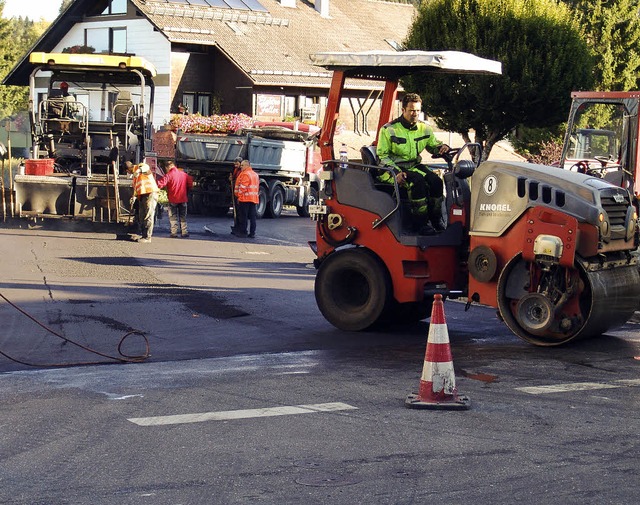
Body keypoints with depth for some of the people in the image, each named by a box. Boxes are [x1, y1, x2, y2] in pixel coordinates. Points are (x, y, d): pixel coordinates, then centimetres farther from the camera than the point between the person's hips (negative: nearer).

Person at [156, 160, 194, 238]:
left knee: (173, 217, 5)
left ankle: (174, 233, -1)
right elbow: (190, 184, 13)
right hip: (183, 199, 4)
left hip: (173, 199, -4)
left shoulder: (169, 175, -11)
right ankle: (184, 232, 8)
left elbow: (160, 184, -22)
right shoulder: (184, 174, 5)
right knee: (183, 217, 13)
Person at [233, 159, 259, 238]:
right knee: (252, 217, 6)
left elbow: (242, 187, -15)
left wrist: (239, 196, -9)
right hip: (254, 199, 8)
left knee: (243, 216, -2)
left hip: (245, 199, -8)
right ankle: (252, 233, 5)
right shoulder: (255, 175, 18)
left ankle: (243, 232, -2)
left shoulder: (245, 174, -10)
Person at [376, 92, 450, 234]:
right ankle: (420, 222, -25)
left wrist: (441, 147, -6)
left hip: (414, 166, 5)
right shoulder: (389, 130, -8)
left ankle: (436, 219, -6)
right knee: (417, 181, -33)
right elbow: (382, 155, -8)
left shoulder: (424, 128, 7)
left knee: (436, 181, -21)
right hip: (393, 169, -5)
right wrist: (396, 172, -22)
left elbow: (432, 145, 21)